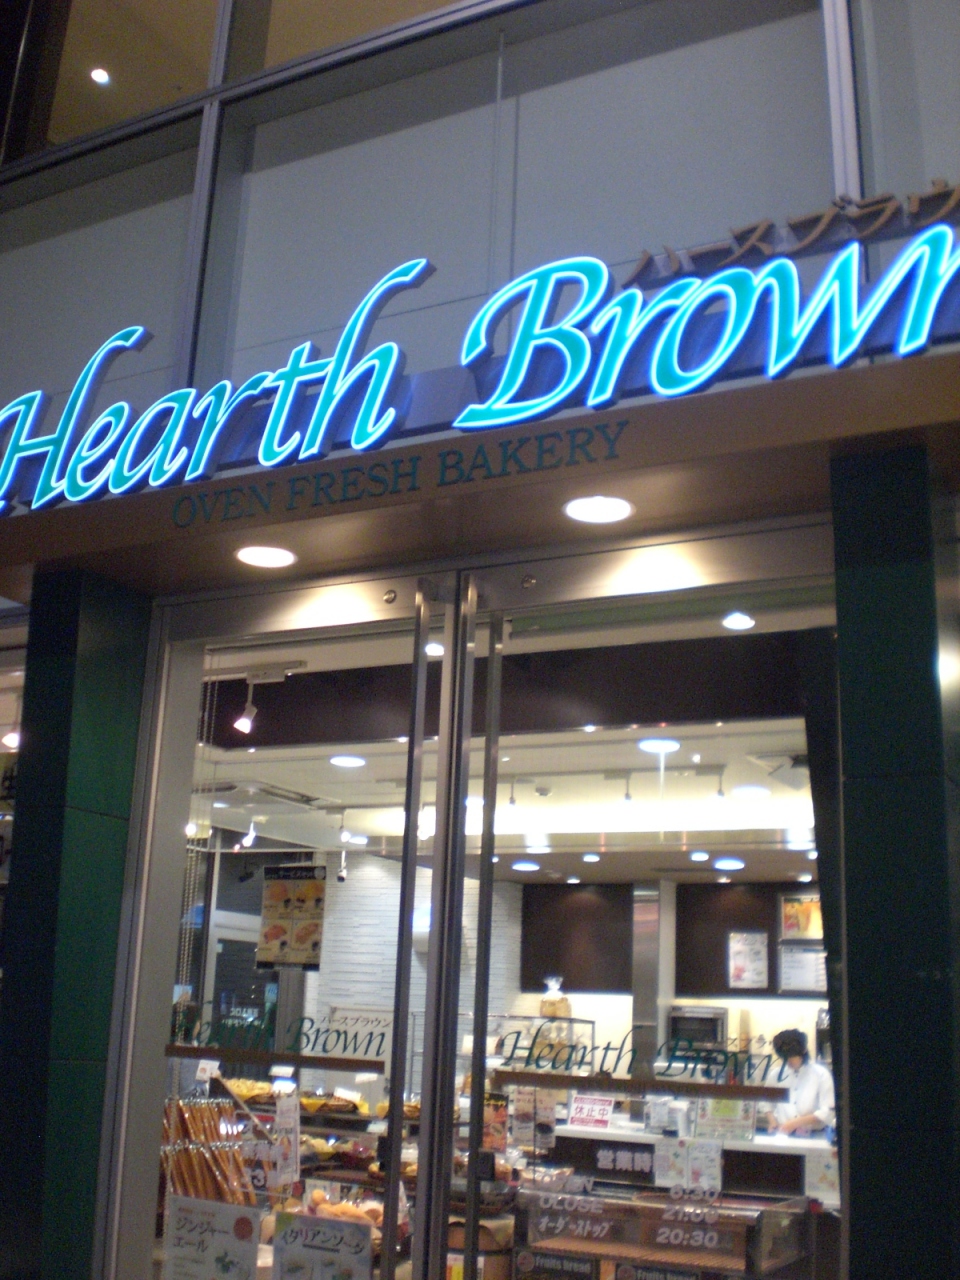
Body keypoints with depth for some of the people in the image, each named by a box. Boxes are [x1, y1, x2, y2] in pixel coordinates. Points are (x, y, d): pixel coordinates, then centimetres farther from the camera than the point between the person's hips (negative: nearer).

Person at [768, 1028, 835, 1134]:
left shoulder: (821, 1074, 0)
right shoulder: (777, 1074, 10)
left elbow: (828, 1112, -7)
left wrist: (796, 1122, -14)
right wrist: (773, 1121, -1)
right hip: (782, 1135, 2)